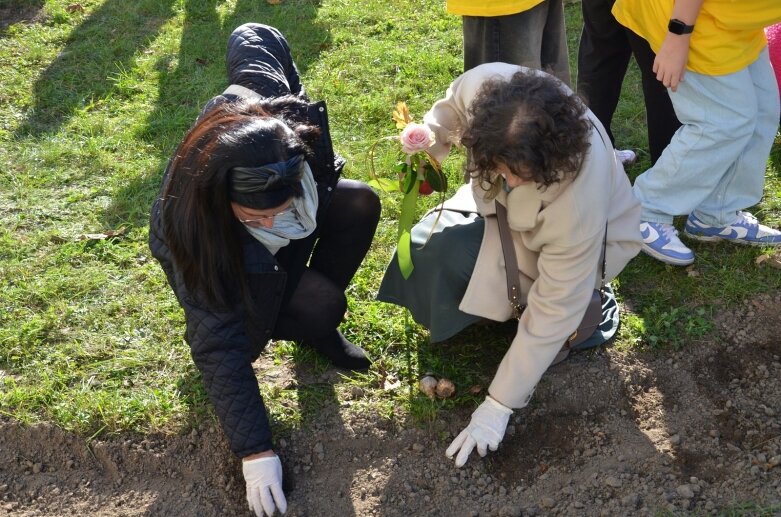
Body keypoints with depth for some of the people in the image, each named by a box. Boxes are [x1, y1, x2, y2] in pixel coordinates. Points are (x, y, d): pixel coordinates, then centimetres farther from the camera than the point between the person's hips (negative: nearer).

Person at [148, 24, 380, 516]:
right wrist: (255, 449, -34)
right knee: (320, 305, -31)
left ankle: (318, 329, -1)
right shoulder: (194, 228, -43)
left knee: (359, 203, -21)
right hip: (221, 254, -5)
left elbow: (252, 37, -14)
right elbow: (220, 347, -36)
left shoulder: (276, 112, -37)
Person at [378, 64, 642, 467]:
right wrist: (425, 146, -28)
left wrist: (499, 406, -25)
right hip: (501, 204, 6)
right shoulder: (486, 86, -34)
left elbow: (554, 311, -32)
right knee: (427, 248, -14)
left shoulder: (580, 197, -42)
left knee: (447, 257, -26)